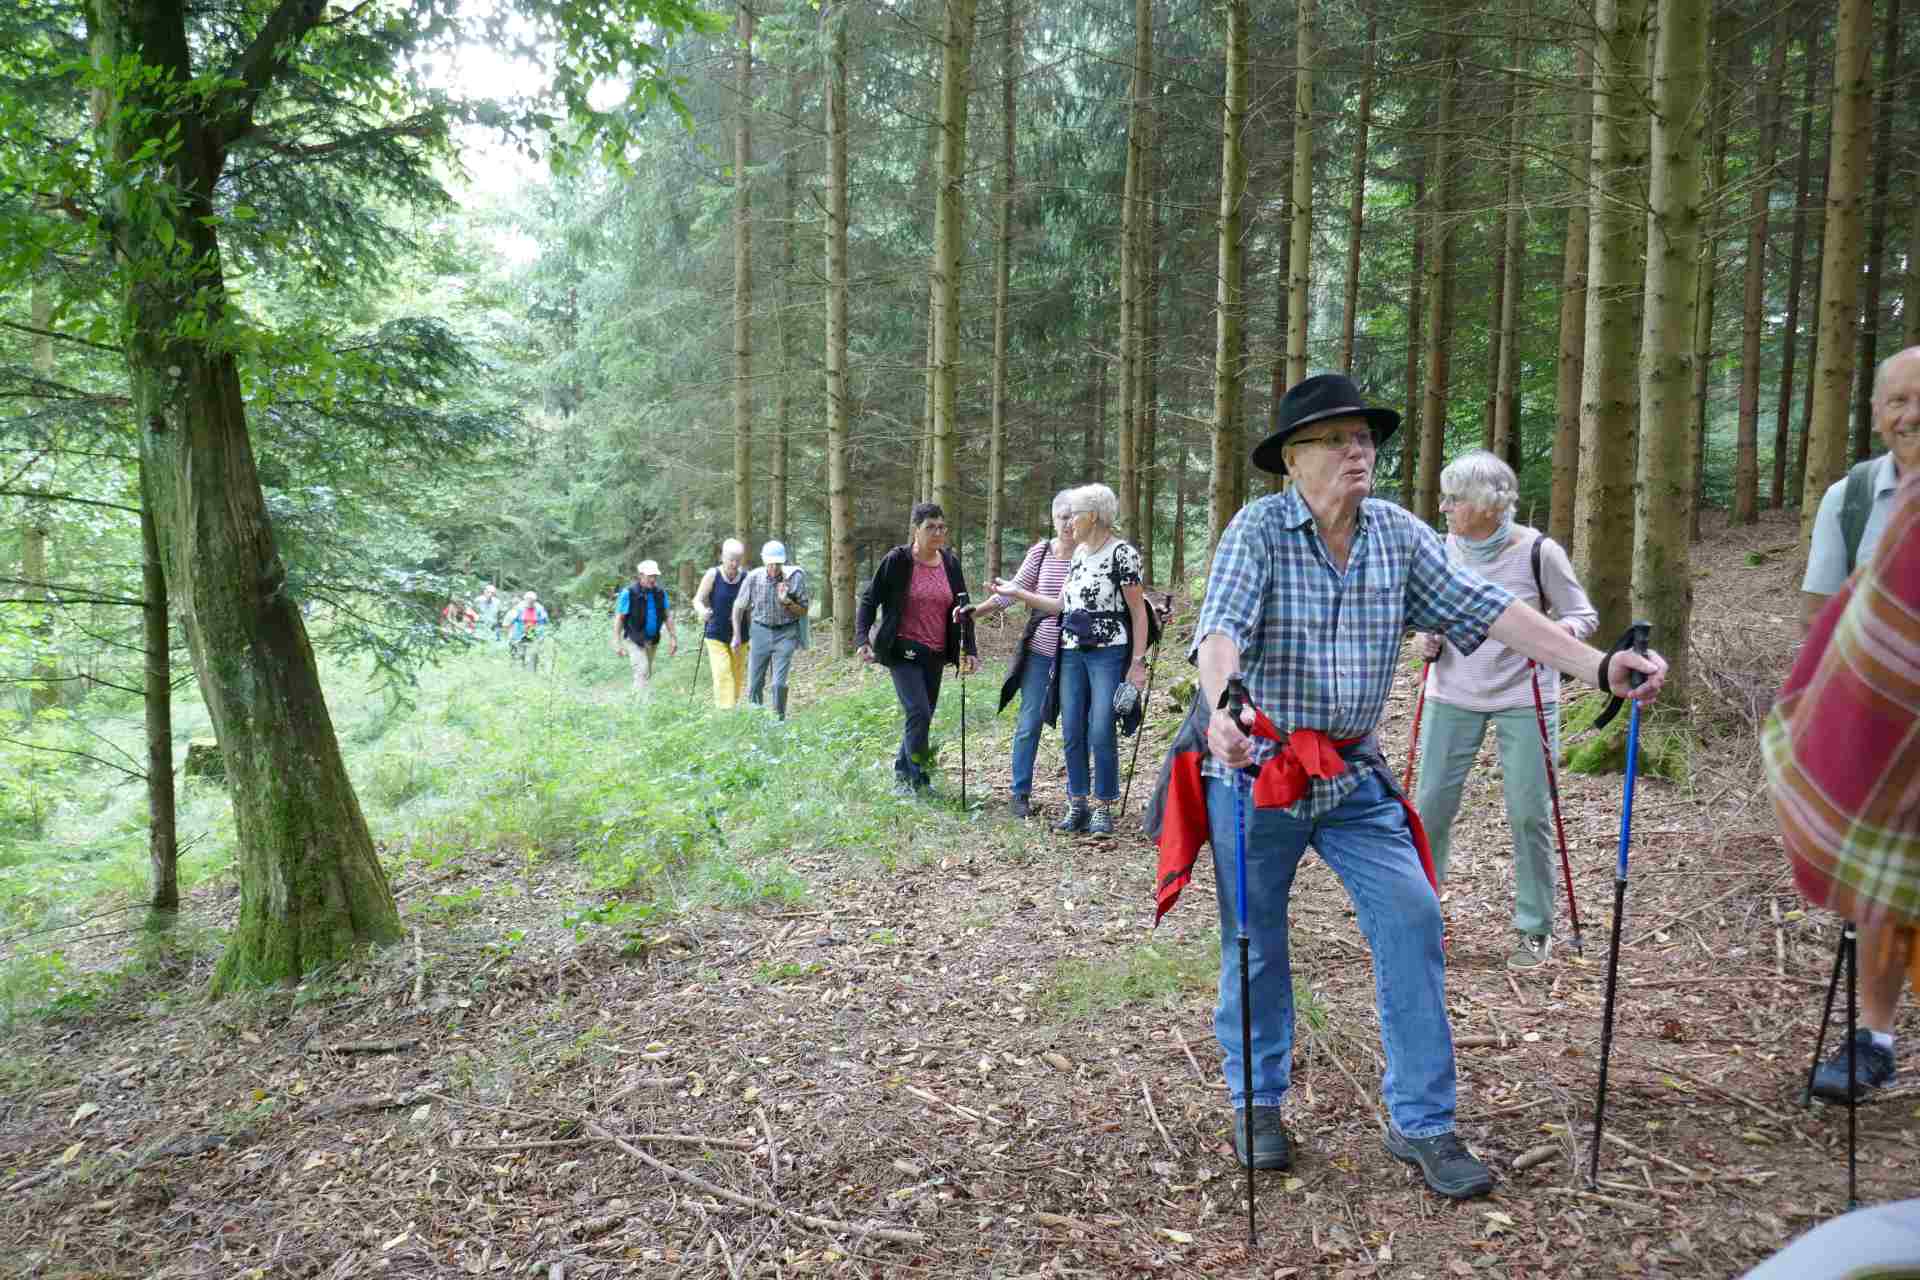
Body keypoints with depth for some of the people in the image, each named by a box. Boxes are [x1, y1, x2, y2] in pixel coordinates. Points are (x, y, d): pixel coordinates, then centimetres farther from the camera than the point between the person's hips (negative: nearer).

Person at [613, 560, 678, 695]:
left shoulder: (660, 592, 0)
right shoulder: (629, 593, -14)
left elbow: (667, 616, 8)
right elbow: (619, 618, -10)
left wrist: (673, 638, 4)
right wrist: (617, 642, -12)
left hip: (652, 640, 6)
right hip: (634, 640, -6)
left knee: (648, 673, 13)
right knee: (642, 670, -18)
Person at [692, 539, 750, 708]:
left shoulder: (746, 577, -2)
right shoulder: (713, 574, -7)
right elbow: (698, 600, -4)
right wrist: (702, 611, -26)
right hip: (716, 635, -3)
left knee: (738, 677, 9)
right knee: (722, 675, -14)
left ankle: (734, 706, 23)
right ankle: (725, 711, -16)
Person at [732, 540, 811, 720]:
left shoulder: (795, 578, -11)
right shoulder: (753, 578, -8)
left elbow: (803, 611, -3)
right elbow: (739, 607, 7)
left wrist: (786, 602, -21)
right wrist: (737, 635, 8)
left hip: (785, 633, -2)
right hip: (760, 631, 2)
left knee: (779, 683, -11)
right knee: (754, 683, 7)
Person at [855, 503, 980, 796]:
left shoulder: (951, 563, 4)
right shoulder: (897, 561, -9)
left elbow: (962, 610, 9)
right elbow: (869, 599, -3)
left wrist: (969, 650, 1)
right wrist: (863, 638, -14)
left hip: (935, 654, 5)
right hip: (903, 650, -5)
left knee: (923, 716, 10)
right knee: (919, 712, -15)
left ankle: (902, 773, 27)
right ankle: (918, 780, -3)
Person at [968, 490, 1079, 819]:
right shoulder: (1040, 551, 2)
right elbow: (1014, 590, 3)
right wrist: (976, 611, -5)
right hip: (1040, 650, 2)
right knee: (1029, 721, 3)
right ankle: (1020, 793, 15)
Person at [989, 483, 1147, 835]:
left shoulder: (1122, 552, -7)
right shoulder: (1079, 553, 15)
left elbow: (1139, 611, -7)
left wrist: (1138, 662, -12)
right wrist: (1017, 593, 15)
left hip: (1108, 652, -7)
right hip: (1072, 652, 7)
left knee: (1101, 733, -7)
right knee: (1073, 733, 6)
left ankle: (1103, 809, 5)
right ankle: (1077, 807, 14)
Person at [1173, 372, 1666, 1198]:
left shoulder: (1398, 534, 2)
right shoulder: (1259, 530, -12)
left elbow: (1485, 609, -3)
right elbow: (1221, 630, -27)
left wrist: (1597, 665, -12)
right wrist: (1222, 708, -47)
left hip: (1353, 775, 4)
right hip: (1256, 771, -4)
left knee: (1411, 919, -5)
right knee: (1256, 945, 8)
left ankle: (1421, 1123, 10)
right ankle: (1258, 1103, 30)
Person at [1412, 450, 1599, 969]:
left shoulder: (1538, 551, -11)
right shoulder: (1444, 548, 0)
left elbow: (1583, 615, -2)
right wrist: (1429, 640, -5)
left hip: (1525, 698, -3)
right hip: (1452, 696, 3)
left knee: (1529, 814, 2)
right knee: (1430, 804, 3)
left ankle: (1534, 931, 20)